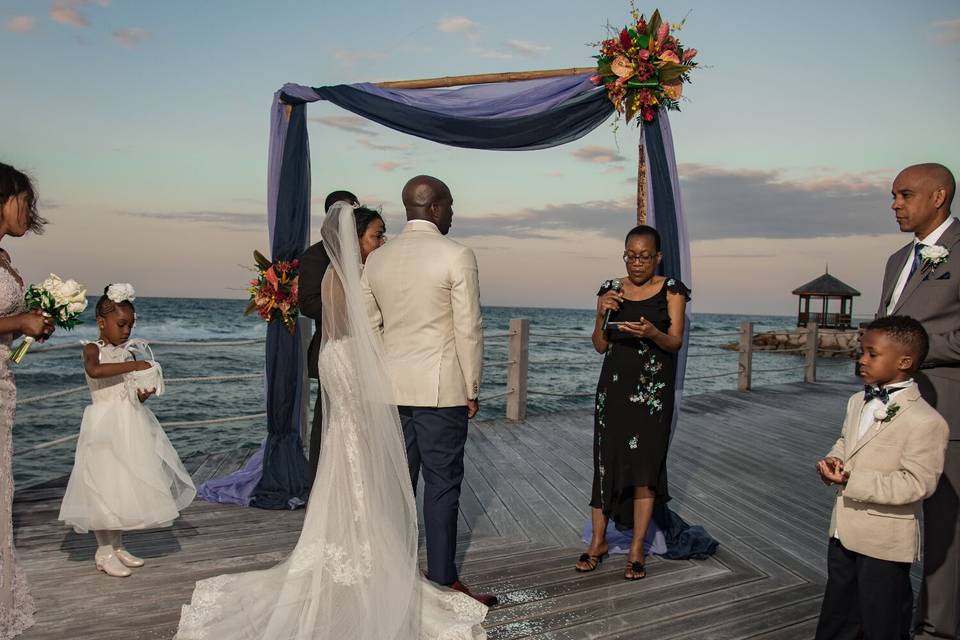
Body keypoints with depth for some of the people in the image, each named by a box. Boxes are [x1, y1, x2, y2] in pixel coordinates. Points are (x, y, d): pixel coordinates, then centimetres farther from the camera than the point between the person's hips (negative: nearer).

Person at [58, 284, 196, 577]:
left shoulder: (129, 351, 11)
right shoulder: (93, 349, -6)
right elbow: (95, 370, -31)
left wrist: (144, 393, -6)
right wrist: (133, 366, -30)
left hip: (131, 424, 6)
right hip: (105, 426, -6)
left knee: (127, 485, 11)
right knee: (105, 486, -2)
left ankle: (118, 547, 24)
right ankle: (104, 552, 10)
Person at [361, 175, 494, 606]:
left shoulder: (376, 259, 7)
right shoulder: (457, 256, -10)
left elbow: (369, 328, 11)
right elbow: (469, 330, -11)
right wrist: (473, 389, -1)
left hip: (390, 388, 6)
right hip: (441, 390, -6)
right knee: (442, 485, 3)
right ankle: (443, 581, 11)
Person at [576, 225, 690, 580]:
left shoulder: (671, 290, 1)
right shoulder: (611, 291, 7)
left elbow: (675, 342, -5)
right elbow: (599, 346, 5)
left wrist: (652, 333, -26)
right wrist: (602, 315, -13)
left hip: (653, 390, -2)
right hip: (614, 386, 2)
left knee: (645, 467, -3)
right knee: (606, 462, 3)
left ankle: (637, 549, 8)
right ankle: (598, 541, 17)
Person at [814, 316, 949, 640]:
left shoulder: (926, 421, -21)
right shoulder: (858, 402, 5)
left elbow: (916, 483, -24)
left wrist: (852, 480, -28)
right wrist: (833, 461, -4)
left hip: (884, 543, -7)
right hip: (844, 531, 8)